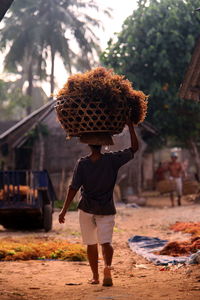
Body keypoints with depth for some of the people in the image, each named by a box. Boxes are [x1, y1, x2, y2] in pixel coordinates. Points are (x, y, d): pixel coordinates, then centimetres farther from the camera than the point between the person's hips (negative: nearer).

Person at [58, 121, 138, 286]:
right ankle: (108, 267, -32)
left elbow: (73, 189, -10)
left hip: (87, 210, 0)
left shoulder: (82, 164, -9)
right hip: (106, 210, 0)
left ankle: (95, 276, 21)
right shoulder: (113, 160, -9)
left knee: (91, 244, 13)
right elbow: (134, 148, -1)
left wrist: (64, 210, -4)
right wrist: (130, 126, 2)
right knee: (106, 242, -3)